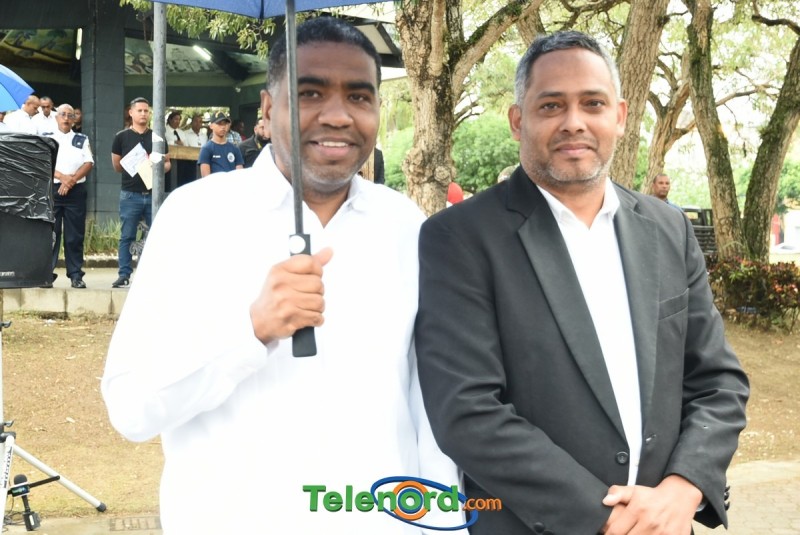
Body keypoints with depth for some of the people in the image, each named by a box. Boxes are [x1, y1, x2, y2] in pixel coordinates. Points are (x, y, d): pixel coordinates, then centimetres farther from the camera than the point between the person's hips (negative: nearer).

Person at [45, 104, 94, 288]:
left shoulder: (82, 140, 15)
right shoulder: (47, 139, 12)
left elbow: (89, 163, 3)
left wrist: (72, 180, -10)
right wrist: (62, 177, -14)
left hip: (76, 191, 1)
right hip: (51, 190, -1)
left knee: (75, 235, -1)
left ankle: (76, 275, 1)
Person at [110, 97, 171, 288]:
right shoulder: (121, 137, 6)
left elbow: (167, 163, 13)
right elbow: (117, 166, 7)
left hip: (153, 193, 2)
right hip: (130, 194, -2)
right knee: (127, 237, 0)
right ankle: (124, 274, 5)